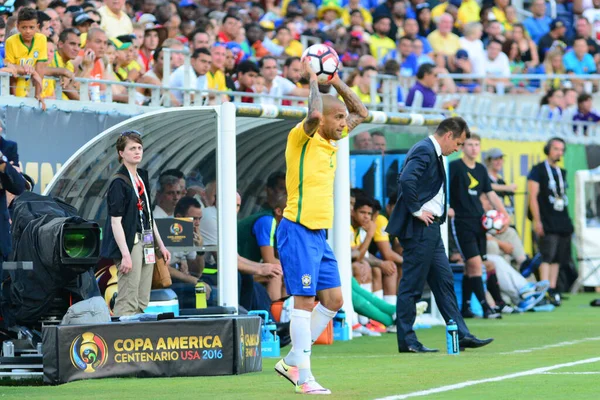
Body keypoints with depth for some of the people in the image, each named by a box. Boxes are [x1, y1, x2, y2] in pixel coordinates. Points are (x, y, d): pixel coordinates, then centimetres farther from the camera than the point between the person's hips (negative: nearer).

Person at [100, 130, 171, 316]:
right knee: (127, 302, -12)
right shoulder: (119, 182, -11)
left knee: (143, 302, 10)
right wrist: (125, 254, -22)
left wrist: (161, 245, 21)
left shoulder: (142, 177, 14)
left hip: (146, 245, 9)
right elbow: (115, 221, -16)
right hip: (129, 243, -9)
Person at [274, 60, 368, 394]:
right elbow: (314, 114, -32)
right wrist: (313, 80, -17)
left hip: (320, 233, 9)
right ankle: (304, 378, -7)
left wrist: (334, 81, 13)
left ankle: (291, 362, 16)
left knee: (333, 299, 8)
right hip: (299, 231, -9)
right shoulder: (302, 138, -10)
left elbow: (361, 113, 24)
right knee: (305, 301, -9)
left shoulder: (331, 140, 13)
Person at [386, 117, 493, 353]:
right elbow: (406, 180, -30)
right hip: (419, 228, -11)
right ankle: (406, 340, 0)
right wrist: (416, 210, -21)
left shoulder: (433, 153, 16)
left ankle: (461, 335, 14)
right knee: (412, 284, -4)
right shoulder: (424, 151, -15)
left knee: (444, 281, 11)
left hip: (430, 229, 11)